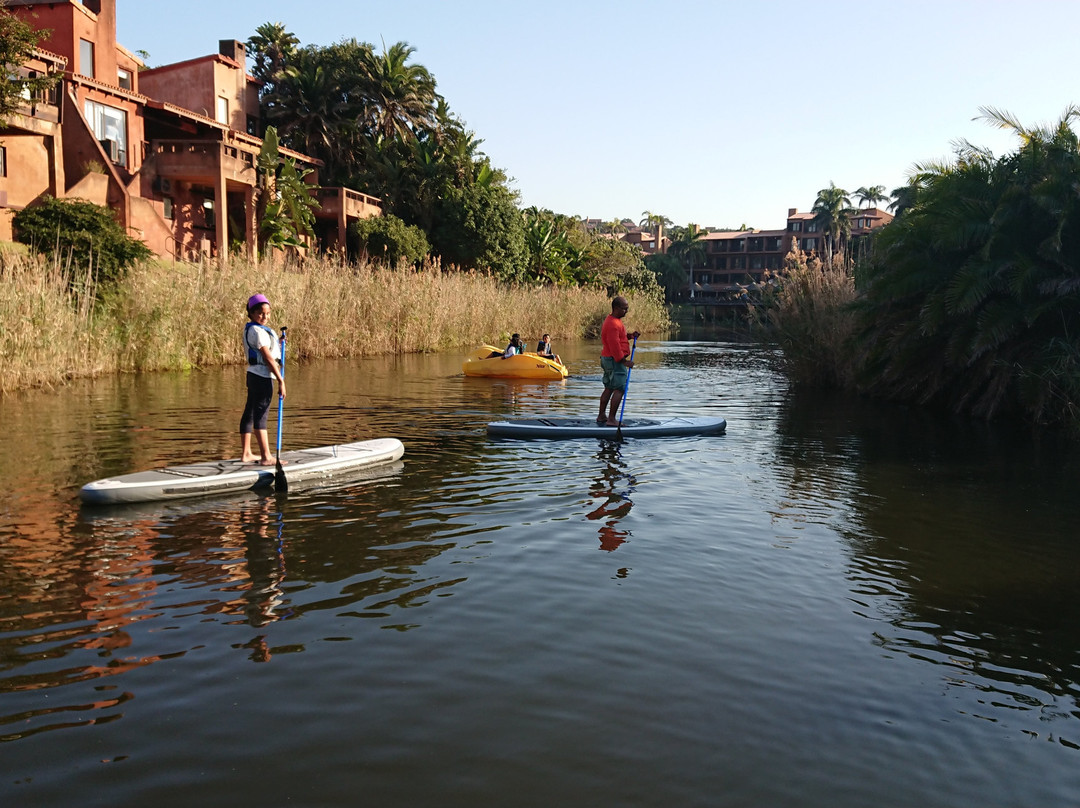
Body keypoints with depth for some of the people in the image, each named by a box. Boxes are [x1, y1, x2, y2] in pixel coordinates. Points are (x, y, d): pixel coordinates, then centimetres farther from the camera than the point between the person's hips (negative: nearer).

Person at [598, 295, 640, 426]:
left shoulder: (614, 321, 14)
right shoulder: (613, 324, -20)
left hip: (607, 358, 11)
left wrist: (631, 335, 9)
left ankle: (601, 417, 22)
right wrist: (624, 361, -19)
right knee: (619, 389, -10)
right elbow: (615, 345, -23)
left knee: (609, 388, 16)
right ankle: (611, 420, -11)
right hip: (615, 361, -11)